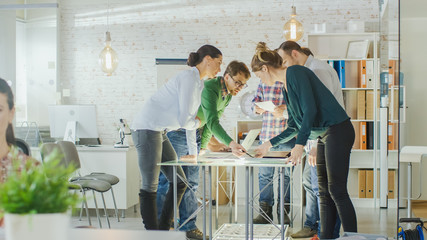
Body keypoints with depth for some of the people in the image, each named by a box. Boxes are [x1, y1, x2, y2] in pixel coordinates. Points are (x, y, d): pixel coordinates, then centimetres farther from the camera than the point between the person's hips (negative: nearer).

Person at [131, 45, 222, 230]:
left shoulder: (199, 83, 16)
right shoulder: (189, 78, -15)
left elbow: (190, 117, 23)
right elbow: (184, 120, -19)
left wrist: (193, 152, 26)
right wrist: (196, 123, 4)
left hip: (159, 132, 10)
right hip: (147, 129, -10)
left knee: (179, 182, 10)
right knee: (150, 187, -6)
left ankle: (163, 231, 16)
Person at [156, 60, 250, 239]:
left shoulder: (228, 94, 3)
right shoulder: (209, 88, -27)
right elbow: (212, 122, -36)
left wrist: (203, 144, 10)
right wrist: (231, 144, -47)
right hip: (177, 133, -9)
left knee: (191, 183, 6)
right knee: (168, 180, -5)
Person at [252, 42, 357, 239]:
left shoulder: (295, 73, -11)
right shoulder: (285, 87, 17)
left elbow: (310, 109, -21)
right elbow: (294, 127, 23)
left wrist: (300, 145, -24)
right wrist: (269, 144, 24)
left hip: (338, 130, -10)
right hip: (323, 135, 10)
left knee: (337, 191, -11)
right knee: (324, 192, 7)